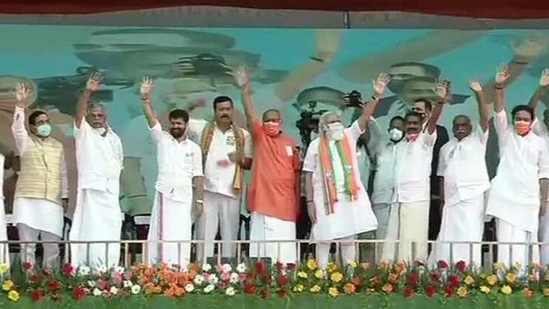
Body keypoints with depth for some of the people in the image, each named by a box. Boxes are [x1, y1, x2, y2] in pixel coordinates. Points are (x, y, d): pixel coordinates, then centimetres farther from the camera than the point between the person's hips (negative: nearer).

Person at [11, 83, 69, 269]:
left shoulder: (58, 146, 15)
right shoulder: (25, 142, 5)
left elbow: (63, 173, 17)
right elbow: (17, 128, -15)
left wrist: (65, 196, 12)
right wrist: (21, 105, -28)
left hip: (52, 201, 3)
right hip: (27, 200, -3)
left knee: (52, 244, 2)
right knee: (27, 244, -4)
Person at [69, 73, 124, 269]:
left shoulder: (114, 138, 16)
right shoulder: (83, 132, 2)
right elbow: (79, 112, -16)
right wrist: (88, 92, -31)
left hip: (111, 191, 5)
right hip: (91, 189, -5)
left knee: (110, 235, 4)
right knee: (92, 233, -9)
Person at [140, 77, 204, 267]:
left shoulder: (194, 148, 9)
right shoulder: (162, 139, 7)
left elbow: (198, 176, 7)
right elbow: (151, 119, -6)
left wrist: (199, 200, 1)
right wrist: (146, 98, -20)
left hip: (184, 197, 0)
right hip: (163, 194, 0)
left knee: (181, 236, -1)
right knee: (160, 234, -1)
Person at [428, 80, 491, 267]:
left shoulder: (477, 140, 6)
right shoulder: (446, 148, 20)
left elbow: (485, 118, -9)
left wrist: (479, 94, -20)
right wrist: (442, 200, 11)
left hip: (474, 196, -4)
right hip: (451, 198, 4)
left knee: (471, 238, -8)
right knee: (449, 239, 3)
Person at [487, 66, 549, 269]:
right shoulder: (506, 136, 5)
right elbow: (499, 112, -9)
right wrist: (499, 87, -23)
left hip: (529, 198, 1)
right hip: (506, 196, -1)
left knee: (526, 239, 1)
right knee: (506, 239, -6)